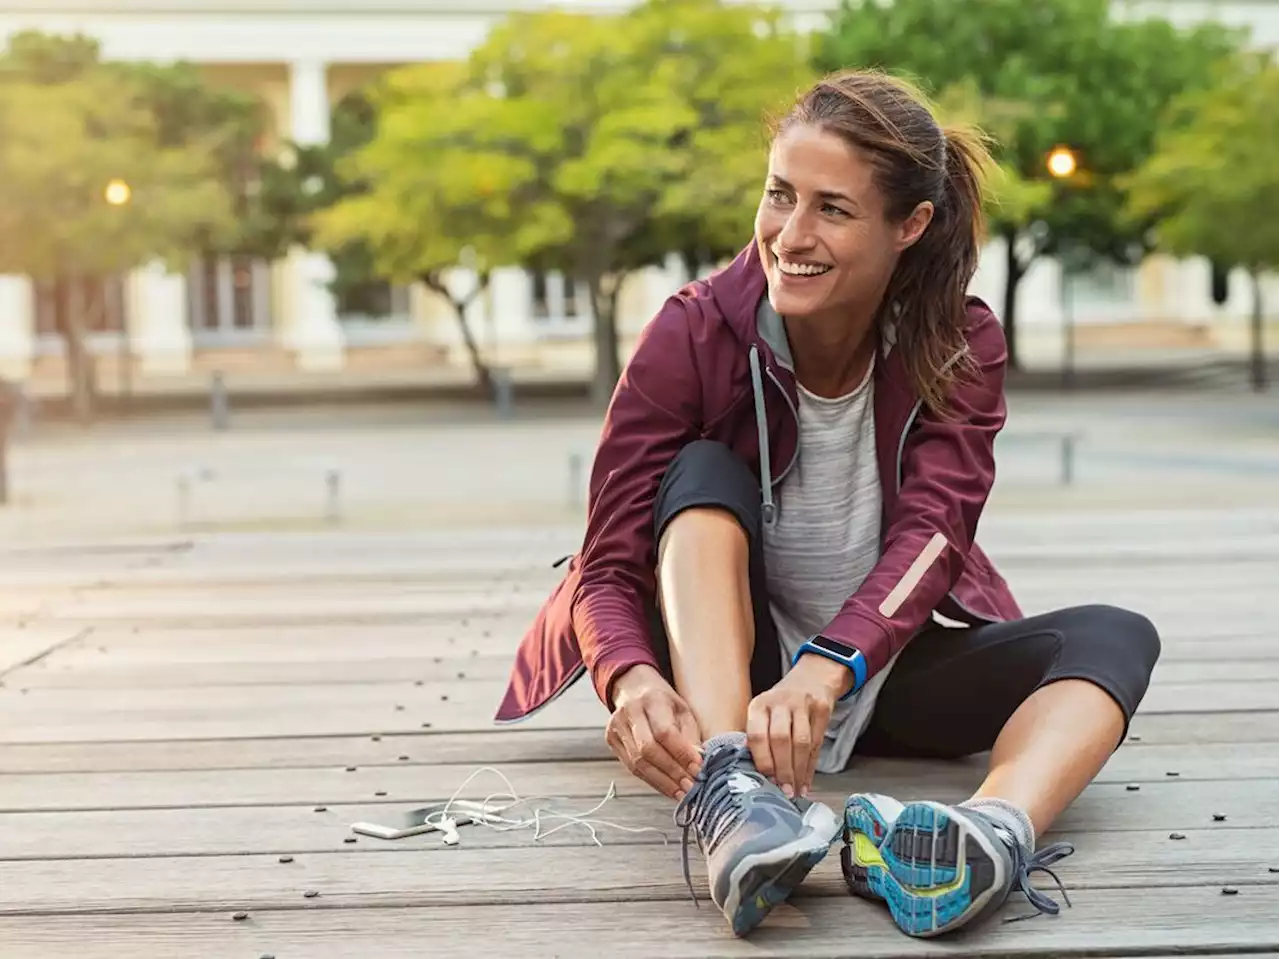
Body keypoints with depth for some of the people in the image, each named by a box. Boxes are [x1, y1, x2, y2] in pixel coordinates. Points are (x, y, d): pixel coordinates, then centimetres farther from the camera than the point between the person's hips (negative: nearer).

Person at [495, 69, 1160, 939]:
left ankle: (997, 833, -54)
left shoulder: (960, 345, -11)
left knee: (1114, 638, -22)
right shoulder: (693, 336, -16)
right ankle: (727, 795, -49)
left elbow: (930, 536, -26)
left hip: (886, 667, 2)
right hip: (721, 672, -1)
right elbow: (609, 567, -20)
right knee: (703, 473, -27)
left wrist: (825, 671, -46)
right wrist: (633, 681, -43)